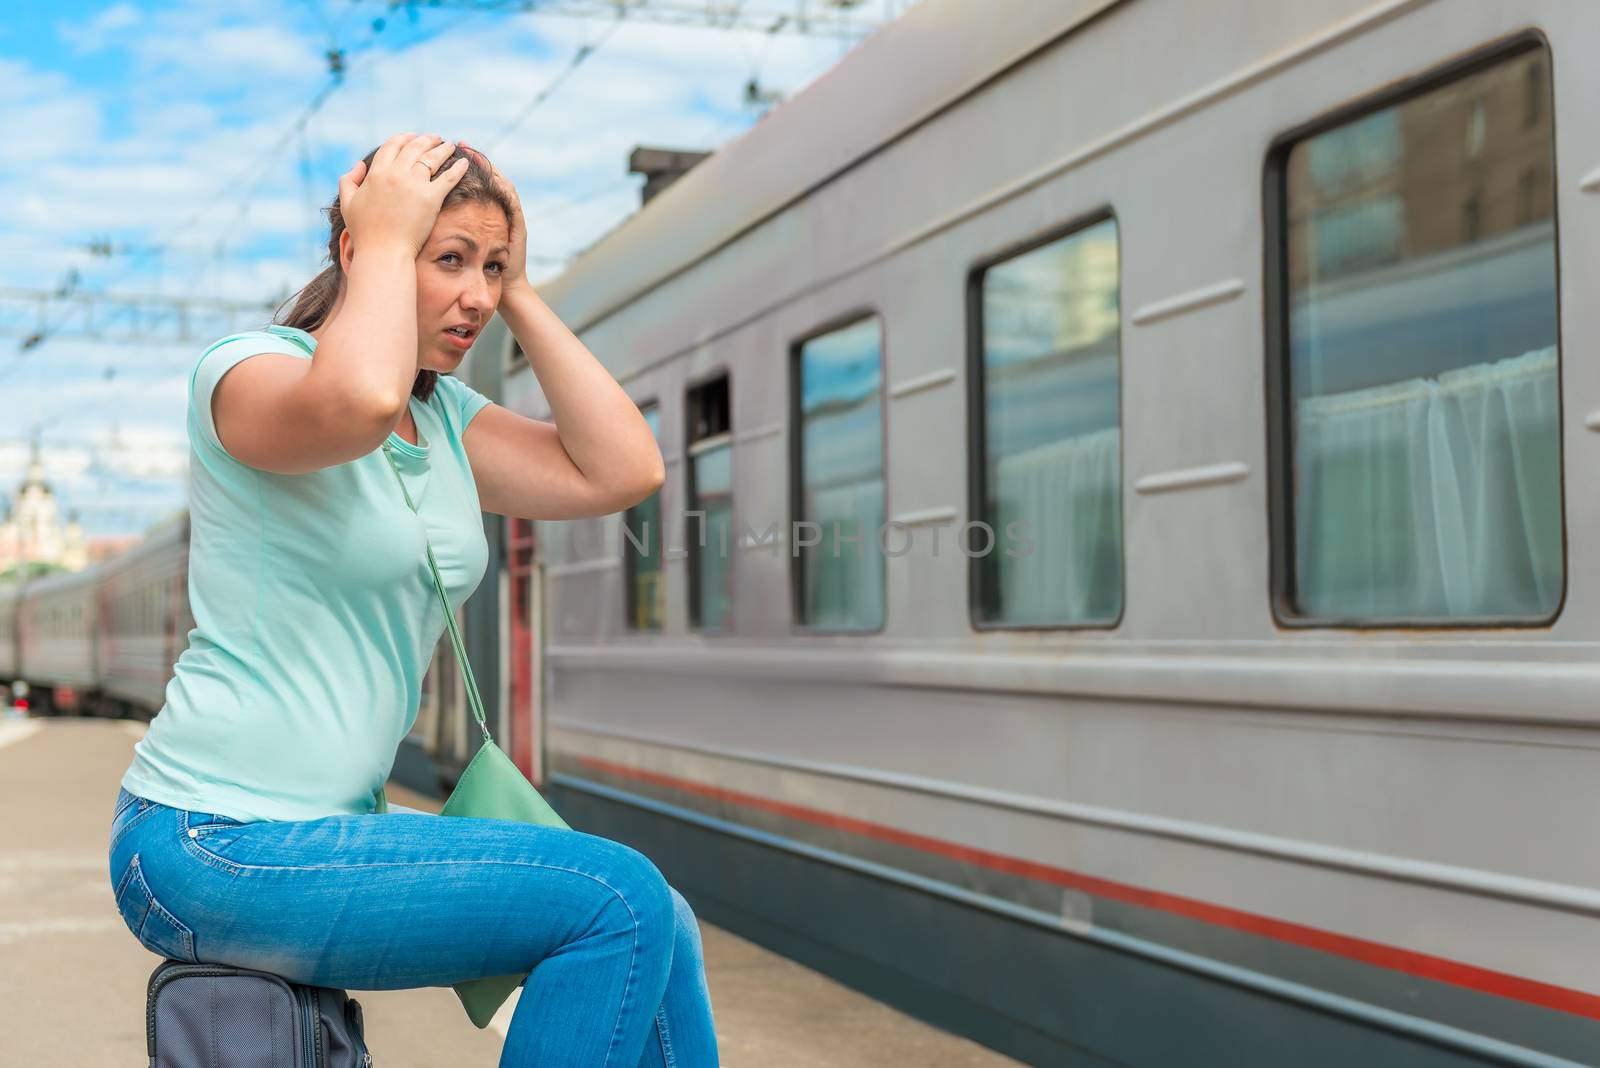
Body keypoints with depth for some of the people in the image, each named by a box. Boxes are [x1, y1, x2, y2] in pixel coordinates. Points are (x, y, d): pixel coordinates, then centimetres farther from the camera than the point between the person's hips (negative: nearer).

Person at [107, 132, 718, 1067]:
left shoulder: (447, 417, 13)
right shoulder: (252, 368, -10)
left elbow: (623, 471, 0)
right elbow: (358, 403, -35)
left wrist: (520, 295, 2)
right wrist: (387, 239, -18)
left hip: (329, 827, 8)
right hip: (212, 842, -8)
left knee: (659, 928, 0)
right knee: (621, 901, -18)